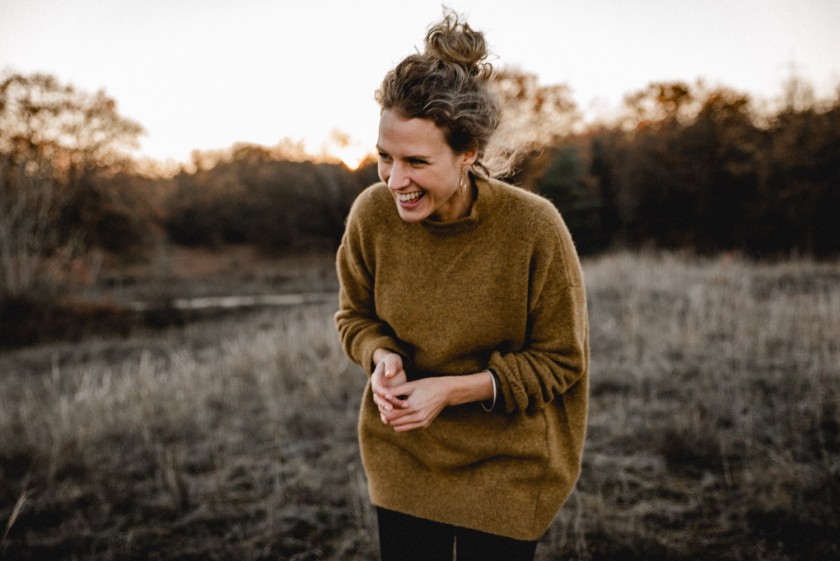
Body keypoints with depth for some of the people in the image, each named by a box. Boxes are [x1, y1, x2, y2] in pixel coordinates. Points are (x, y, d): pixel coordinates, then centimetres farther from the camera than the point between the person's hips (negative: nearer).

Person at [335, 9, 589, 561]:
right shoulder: (372, 213, -15)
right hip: (401, 457, 3)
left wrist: (455, 389, -23)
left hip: (506, 466, -2)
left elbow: (562, 361, -13)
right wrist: (383, 356, -19)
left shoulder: (534, 227, -24)